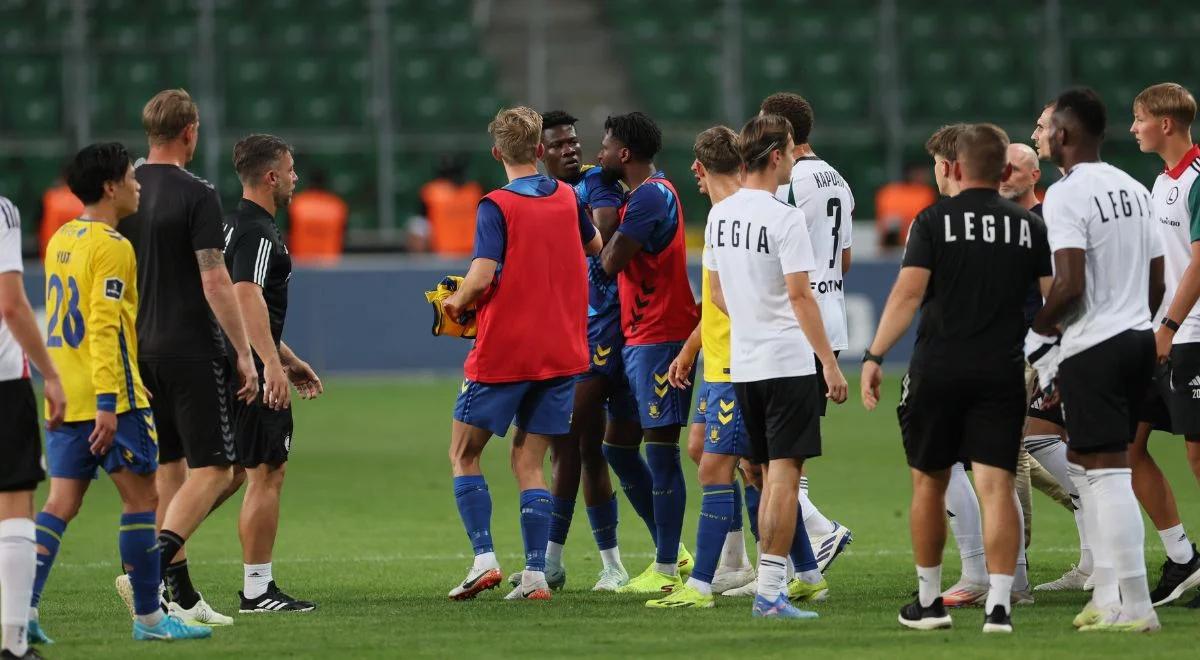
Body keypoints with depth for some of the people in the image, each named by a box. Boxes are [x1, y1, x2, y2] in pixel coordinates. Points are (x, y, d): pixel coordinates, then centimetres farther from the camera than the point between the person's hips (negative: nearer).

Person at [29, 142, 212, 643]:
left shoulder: (61, 241, 14)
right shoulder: (112, 247, -13)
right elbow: (104, 327, -20)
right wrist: (107, 403, -23)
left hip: (64, 396, 8)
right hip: (111, 396, -8)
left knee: (62, 501, 5)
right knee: (142, 497, 2)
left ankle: (23, 606, -8)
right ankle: (148, 617, 5)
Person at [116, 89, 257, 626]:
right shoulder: (195, 195, -12)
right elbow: (215, 282, -16)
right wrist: (244, 354, -10)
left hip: (139, 353, 7)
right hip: (190, 351, -7)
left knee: (168, 470, 12)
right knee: (212, 469, -3)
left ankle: (183, 596, 12)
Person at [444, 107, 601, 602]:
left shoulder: (496, 207, -12)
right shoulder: (568, 199, 5)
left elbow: (482, 276, -21)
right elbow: (595, 247, 24)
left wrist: (456, 303, -2)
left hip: (503, 352, -5)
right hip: (561, 352, 5)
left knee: (464, 453, 8)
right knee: (528, 462, 9)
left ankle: (484, 558, -5)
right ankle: (535, 575, 0)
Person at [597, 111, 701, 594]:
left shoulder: (650, 196, -15)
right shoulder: (650, 191, 17)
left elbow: (610, 262, -18)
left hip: (659, 338, -11)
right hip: (637, 337, 11)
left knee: (661, 451, -7)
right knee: (616, 448, 14)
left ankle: (667, 571, -5)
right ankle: (668, 552, 19)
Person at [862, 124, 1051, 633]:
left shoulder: (934, 221, -2)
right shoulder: (1030, 227, 5)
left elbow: (908, 292, -11)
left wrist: (875, 356, -11)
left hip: (937, 368, -1)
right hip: (1002, 372, 1)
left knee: (930, 483, 14)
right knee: (996, 485, -3)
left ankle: (928, 601, 22)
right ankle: (998, 605, -16)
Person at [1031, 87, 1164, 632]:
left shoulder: (1066, 196, -14)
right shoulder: (1134, 190, 11)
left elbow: (1070, 285, -21)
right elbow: (1157, 282, 14)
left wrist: (1036, 332, -5)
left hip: (1092, 347, -8)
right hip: (1137, 339, 8)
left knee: (1107, 471, -5)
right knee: (1085, 464, 18)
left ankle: (1133, 605, -5)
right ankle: (1108, 594, 17)